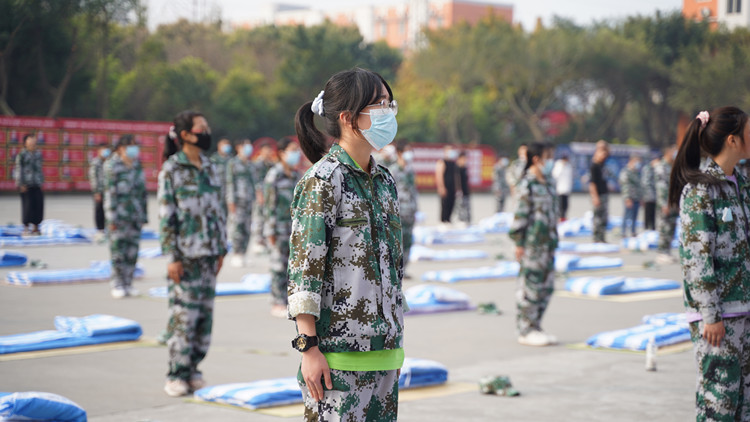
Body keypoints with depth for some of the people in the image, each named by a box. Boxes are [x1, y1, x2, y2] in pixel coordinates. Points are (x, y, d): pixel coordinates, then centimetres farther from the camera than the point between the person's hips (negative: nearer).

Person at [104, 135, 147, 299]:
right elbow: (110, 192, -8)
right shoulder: (112, 166, -4)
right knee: (118, 250, -3)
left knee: (132, 251, 5)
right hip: (119, 214, -5)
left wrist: (144, 215, 14)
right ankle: (117, 285, 4)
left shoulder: (137, 166, 13)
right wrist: (111, 217, -13)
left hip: (135, 216, 5)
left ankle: (128, 283, 12)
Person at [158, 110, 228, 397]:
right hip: (184, 255, -6)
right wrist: (172, 257, -13)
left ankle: (193, 369, 17)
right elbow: (166, 217, -8)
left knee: (205, 314, 6)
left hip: (208, 254, 6)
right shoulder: (171, 170, -6)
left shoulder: (210, 169, 11)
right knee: (183, 314, -5)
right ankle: (177, 375, 5)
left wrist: (221, 249, 12)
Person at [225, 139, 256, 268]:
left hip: (248, 199, 6)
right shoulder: (233, 163, -1)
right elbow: (230, 182, -6)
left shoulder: (250, 165, 17)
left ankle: (242, 255, 8)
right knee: (237, 227, -11)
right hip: (237, 199, -6)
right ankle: (235, 256, -7)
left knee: (247, 229, 3)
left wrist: (253, 199, 15)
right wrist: (231, 201, -12)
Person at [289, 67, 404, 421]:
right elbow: (303, 268, -13)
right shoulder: (323, 180, -10)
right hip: (338, 350, -7)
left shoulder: (385, 180, 12)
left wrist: (395, 342, 18)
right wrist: (308, 347, -17)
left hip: (383, 349, 7)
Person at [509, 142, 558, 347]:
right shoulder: (527, 184, -11)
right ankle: (525, 331, 5)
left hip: (548, 242, 8)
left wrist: (554, 240, 18)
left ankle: (535, 327, 19)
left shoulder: (548, 183, 14)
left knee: (546, 286, 10)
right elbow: (521, 214, -12)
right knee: (530, 285, -3)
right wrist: (519, 243, -13)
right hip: (532, 243, -8)